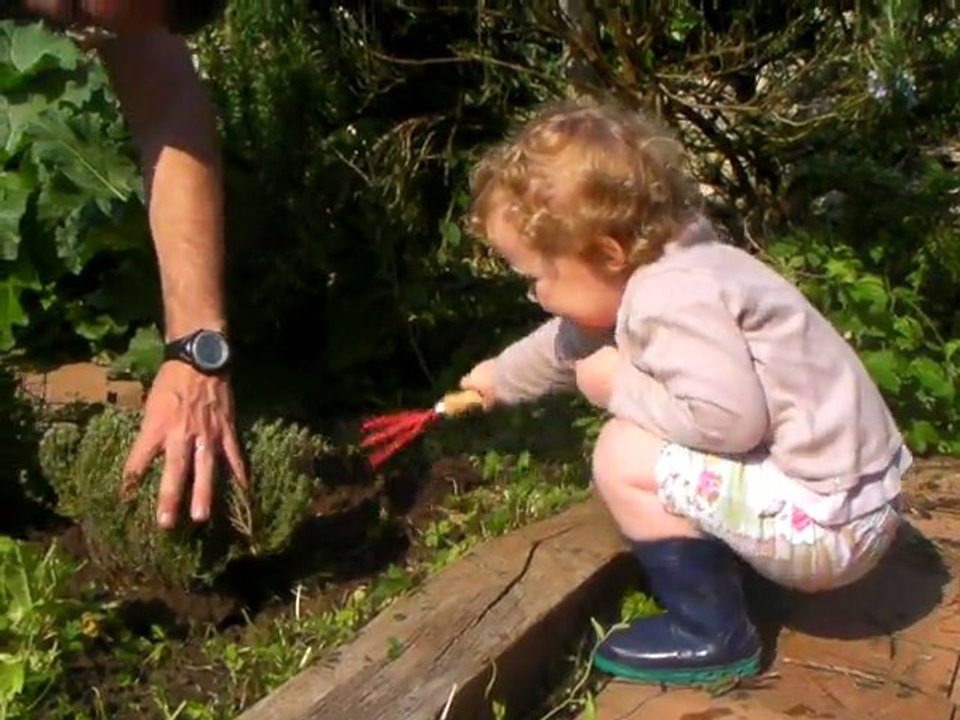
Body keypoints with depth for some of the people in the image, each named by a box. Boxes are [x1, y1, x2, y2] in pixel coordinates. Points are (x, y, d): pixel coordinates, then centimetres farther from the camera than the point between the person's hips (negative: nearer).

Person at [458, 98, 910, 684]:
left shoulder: (671, 300, -25)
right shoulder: (665, 270, 5)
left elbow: (731, 419, -35)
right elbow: (572, 342, 23)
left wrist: (622, 387, -17)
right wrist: (503, 376, 41)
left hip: (827, 520, -10)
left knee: (624, 456, -15)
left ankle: (712, 636, -2)